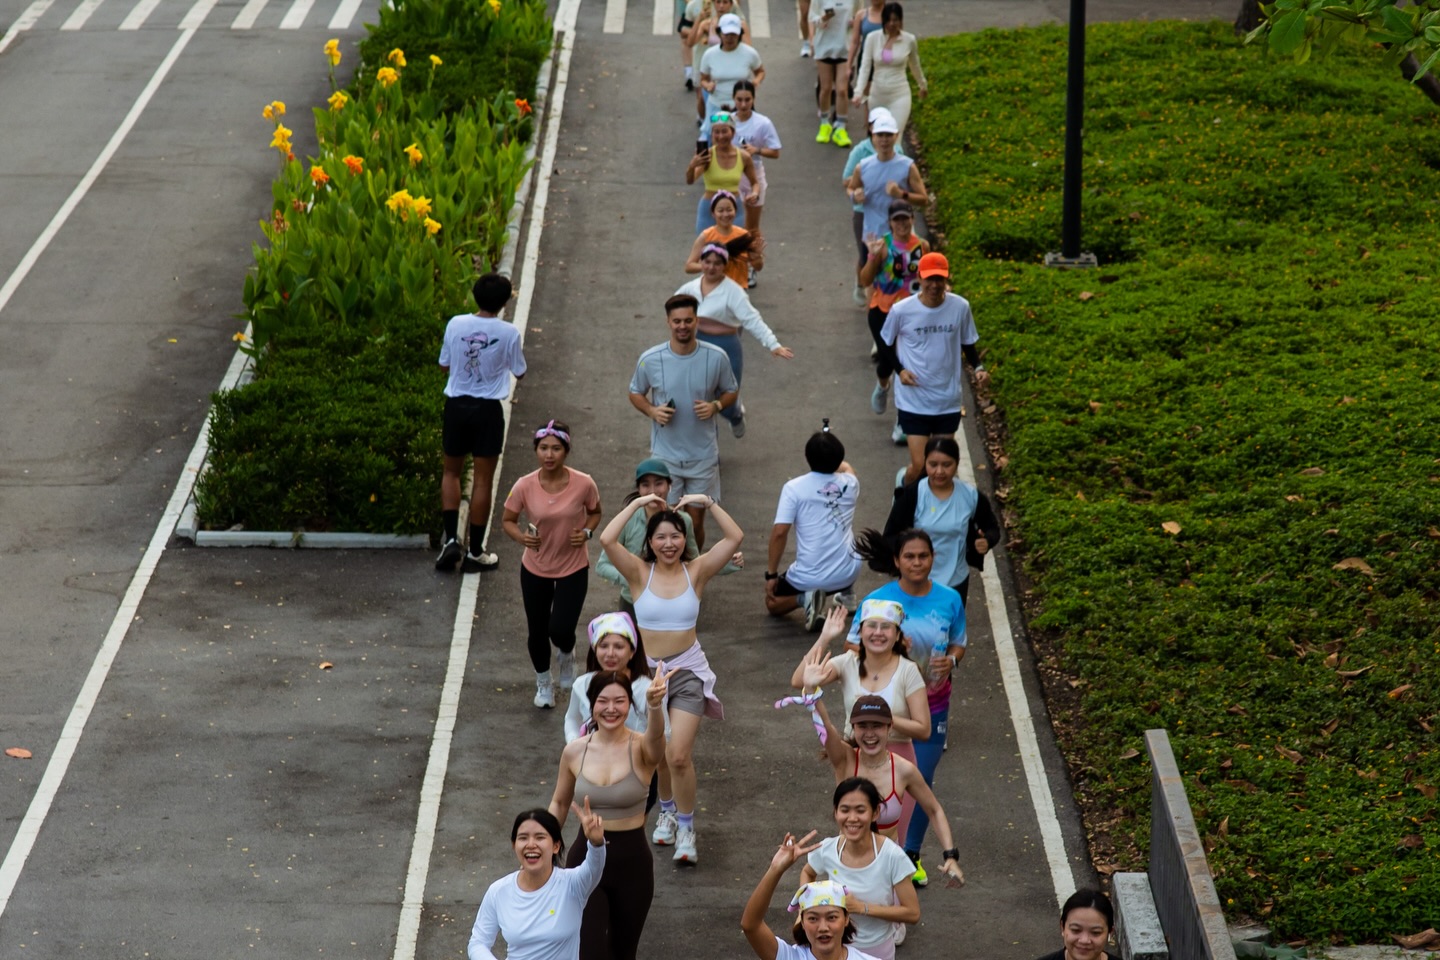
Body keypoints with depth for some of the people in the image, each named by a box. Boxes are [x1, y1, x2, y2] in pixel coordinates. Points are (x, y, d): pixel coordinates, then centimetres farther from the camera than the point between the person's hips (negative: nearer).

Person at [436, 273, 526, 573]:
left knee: (451, 472, 18)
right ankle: (475, 552, 10)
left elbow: (444, 365, 6)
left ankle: (451, 538, 3)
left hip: (457, 404, 2)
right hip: (488, 409, -2)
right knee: (483, 480, 5)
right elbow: (519, 372, 2)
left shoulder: (455, 324, -5)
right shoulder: (508, 333, -11)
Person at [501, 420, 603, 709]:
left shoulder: (584, 484, -18)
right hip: (535, 569, 1)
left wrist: (587, 532, -17)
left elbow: (595, 512, 3)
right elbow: (508, 520, -4)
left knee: (560, 630, -11)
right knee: (537, 631, 11)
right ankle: (543, 683, 40)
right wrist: (521, 537, -24)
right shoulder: (524, 486, -17)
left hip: (573, 569, -1)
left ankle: (567, 654, 29)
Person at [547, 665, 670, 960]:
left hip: (632, 861, -1)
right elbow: (560, 803, 11)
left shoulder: (642, 749, -13)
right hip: (585, 858, 1)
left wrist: (654, 704, -60)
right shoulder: (574, 751, -4)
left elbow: (656, 736, -39)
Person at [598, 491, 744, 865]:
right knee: (658, 753, 17)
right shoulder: (640, 572, -5)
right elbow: (606, 539, -20)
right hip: (648, 670, 2)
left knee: (679, 755, -13)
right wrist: (637, 504, -16)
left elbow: (735, 538, -12)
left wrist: (708, 504, -14)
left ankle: (686, 828, 2)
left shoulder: (696, 570, -4)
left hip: (687, 670, -2)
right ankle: (667, 810, 43)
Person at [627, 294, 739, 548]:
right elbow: (635, 393, 6)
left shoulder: (716, 357, -10)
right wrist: (651, 411, -15)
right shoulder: (650, 359, -10)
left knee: (696, 522, 11)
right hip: (665, 454, -1)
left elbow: (731, 392, 6)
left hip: (703, 454, 1)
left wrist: (715, 406, -16)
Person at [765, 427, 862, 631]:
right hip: (848, 574, 4)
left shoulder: (794, 488, -13)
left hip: (808, 578, -4)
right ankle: (848, 595, 29)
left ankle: (806, 597, -6)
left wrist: (771, 575, -7)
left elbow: (779, 533, -16)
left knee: (773, 604, 26)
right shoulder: (849, 484, -1)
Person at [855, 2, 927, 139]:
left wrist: (922, 86, 26)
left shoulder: (909, 40, -5)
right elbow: (865, 66, -9)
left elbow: (915, 65, 12)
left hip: (899, 95, -2)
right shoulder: (873, 38, -6)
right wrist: (859, 92, -20)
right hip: (877, 94, 2)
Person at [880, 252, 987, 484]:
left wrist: (978, 367, -11)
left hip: (948, 401, 3)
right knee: (920, 465, -6)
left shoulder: (961, 307, -9)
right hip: (914, 401, -3)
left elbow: (968, 343, 7)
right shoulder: (902, 310, -14)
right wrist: (900, 369, -10)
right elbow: (885, 342, 5)